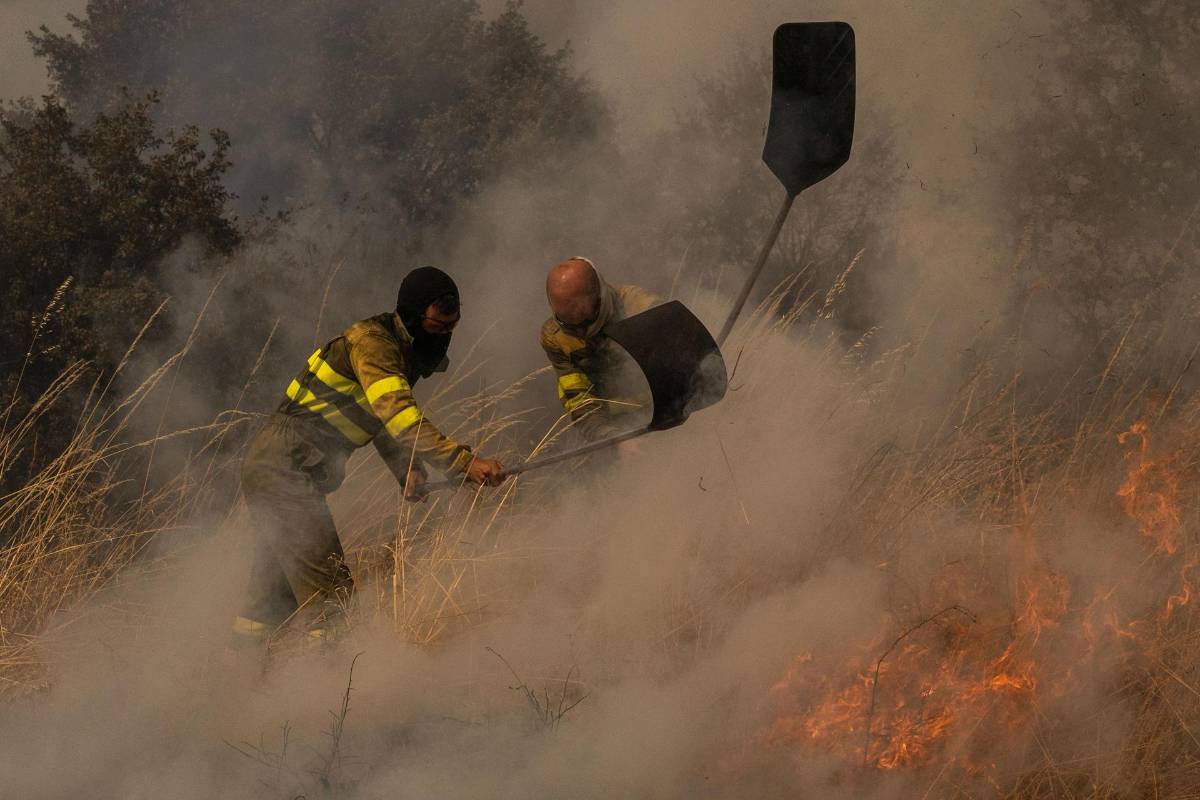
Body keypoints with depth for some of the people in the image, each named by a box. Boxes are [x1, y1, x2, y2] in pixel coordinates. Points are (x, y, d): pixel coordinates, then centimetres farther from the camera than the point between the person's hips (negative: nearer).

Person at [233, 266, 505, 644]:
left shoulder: (402, 353, 14)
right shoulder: (371, 342, -17)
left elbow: (385, 426, 15)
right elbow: (398, 415, -31)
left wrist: (409, 470, -6)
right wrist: (463, 461, -39)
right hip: (285, 467, -10)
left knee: (277, 594, 18)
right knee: (331, 597, -15)